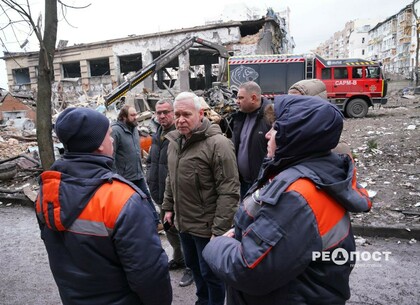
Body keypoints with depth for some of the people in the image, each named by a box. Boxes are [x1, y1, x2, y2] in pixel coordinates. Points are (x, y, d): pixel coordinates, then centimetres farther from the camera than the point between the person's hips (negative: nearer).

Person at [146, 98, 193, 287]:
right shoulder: (157, 136, 10)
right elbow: (150, 160, 23)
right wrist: (150, 176, 9)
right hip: (161, 193, 9)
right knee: (169, 228, 22)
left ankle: (191, 267, 23)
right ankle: (179, 259, 43)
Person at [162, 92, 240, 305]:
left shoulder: (217, 144, -21)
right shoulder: (174, 142, 5)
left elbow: (228, 192, -22)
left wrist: (219, 229, -22)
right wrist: (169, 206, 16)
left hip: (207, 226, -8)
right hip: (183, 222, 8)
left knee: (210, 273, 11)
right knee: (193, 267, 26)